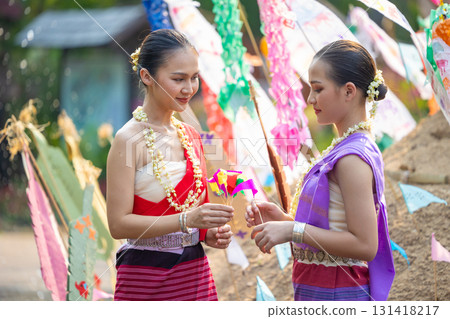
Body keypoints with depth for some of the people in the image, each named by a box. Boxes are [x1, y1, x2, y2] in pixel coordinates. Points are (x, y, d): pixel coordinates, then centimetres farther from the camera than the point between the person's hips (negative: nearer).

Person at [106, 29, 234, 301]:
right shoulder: (130, 140, -12)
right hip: (145, 276, -6)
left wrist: (211, 233, -3)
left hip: (195, 270, 6)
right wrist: (187, 220, -25)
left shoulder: (190, 136, 8)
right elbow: (119, 224, -17)